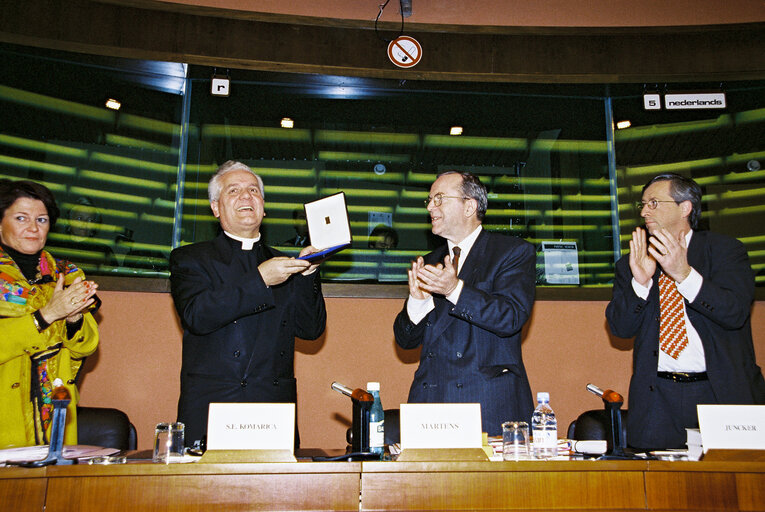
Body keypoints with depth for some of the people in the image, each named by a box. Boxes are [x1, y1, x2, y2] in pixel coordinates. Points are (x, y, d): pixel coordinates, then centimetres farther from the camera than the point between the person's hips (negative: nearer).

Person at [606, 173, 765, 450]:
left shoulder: (724, 249, 3)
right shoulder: (631, 264, 9)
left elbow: (735, 313, -10)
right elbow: (620, 328, 0)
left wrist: (685, 274, -22)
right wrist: (640, 282, -15)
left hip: (724, 393, -1)